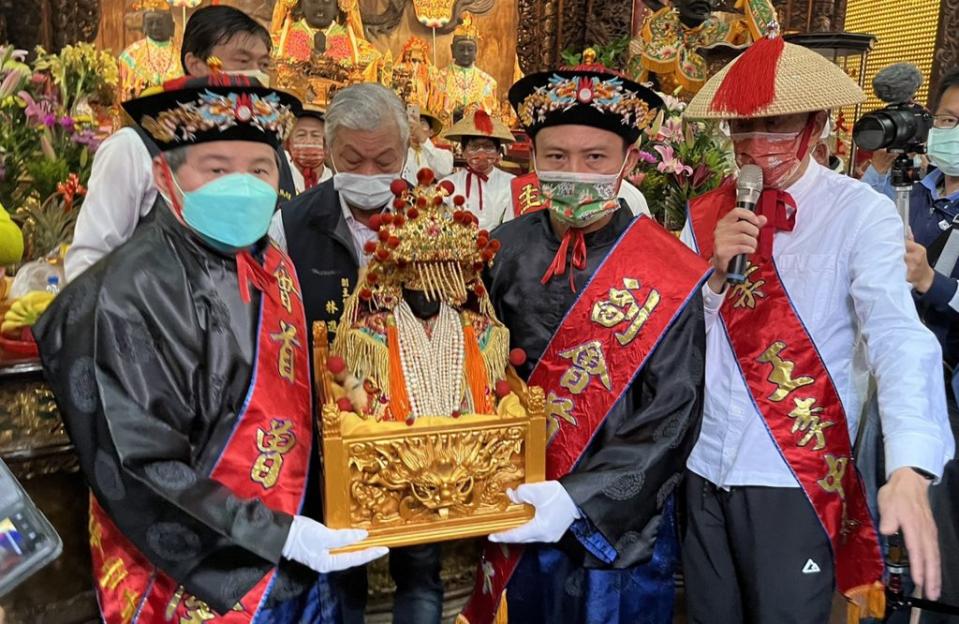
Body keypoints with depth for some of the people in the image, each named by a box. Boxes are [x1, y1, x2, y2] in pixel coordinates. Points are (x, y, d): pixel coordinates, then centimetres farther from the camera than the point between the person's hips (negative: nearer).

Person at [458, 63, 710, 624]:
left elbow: (672, 420, -15)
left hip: (620, 525, -3)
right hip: (519, 519, 3)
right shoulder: (507, 250, -6)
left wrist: (580, 498, -23)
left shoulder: (668, 276, -14)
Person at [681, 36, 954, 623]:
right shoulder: (707, 215, 3)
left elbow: (897, 335, -22)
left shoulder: (863, 214, -9)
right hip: (705, 467, 4)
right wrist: (714, 270, -15)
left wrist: (909, 470, -37)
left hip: (798, 478, -3)